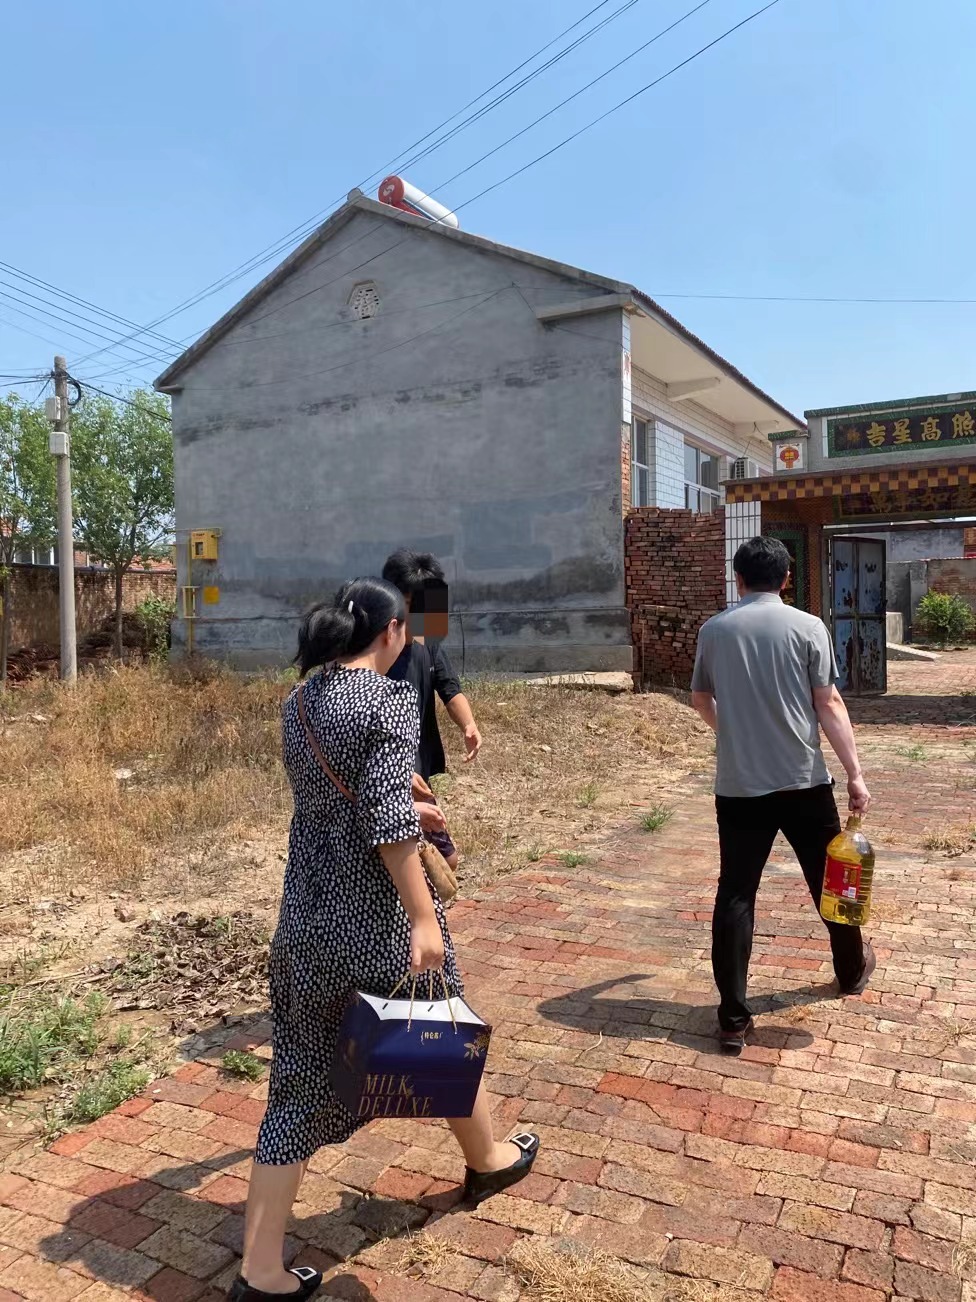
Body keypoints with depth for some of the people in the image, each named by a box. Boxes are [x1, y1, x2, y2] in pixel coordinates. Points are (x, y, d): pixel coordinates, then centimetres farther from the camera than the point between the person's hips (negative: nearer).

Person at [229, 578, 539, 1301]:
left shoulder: (300, 699, 7)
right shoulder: (389, 698, -17)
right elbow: (387, 820, -24)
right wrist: (423, 919, -22)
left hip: (307, 905, 6)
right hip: (374, 906, -6)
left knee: (302, 1076, 12)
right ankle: (488, 1160, 45)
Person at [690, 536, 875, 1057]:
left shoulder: (714, 629, 1)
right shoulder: (808, 627, -5)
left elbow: (700, 699, 14)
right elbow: (830, 706, -8)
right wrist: (855, 774, -2)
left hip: (738, 785, 1)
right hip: (803, 782, 0)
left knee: (735, 894, 4)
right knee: (831, 879, 21)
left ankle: (733, 1018, 4)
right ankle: (852, 970, 44)